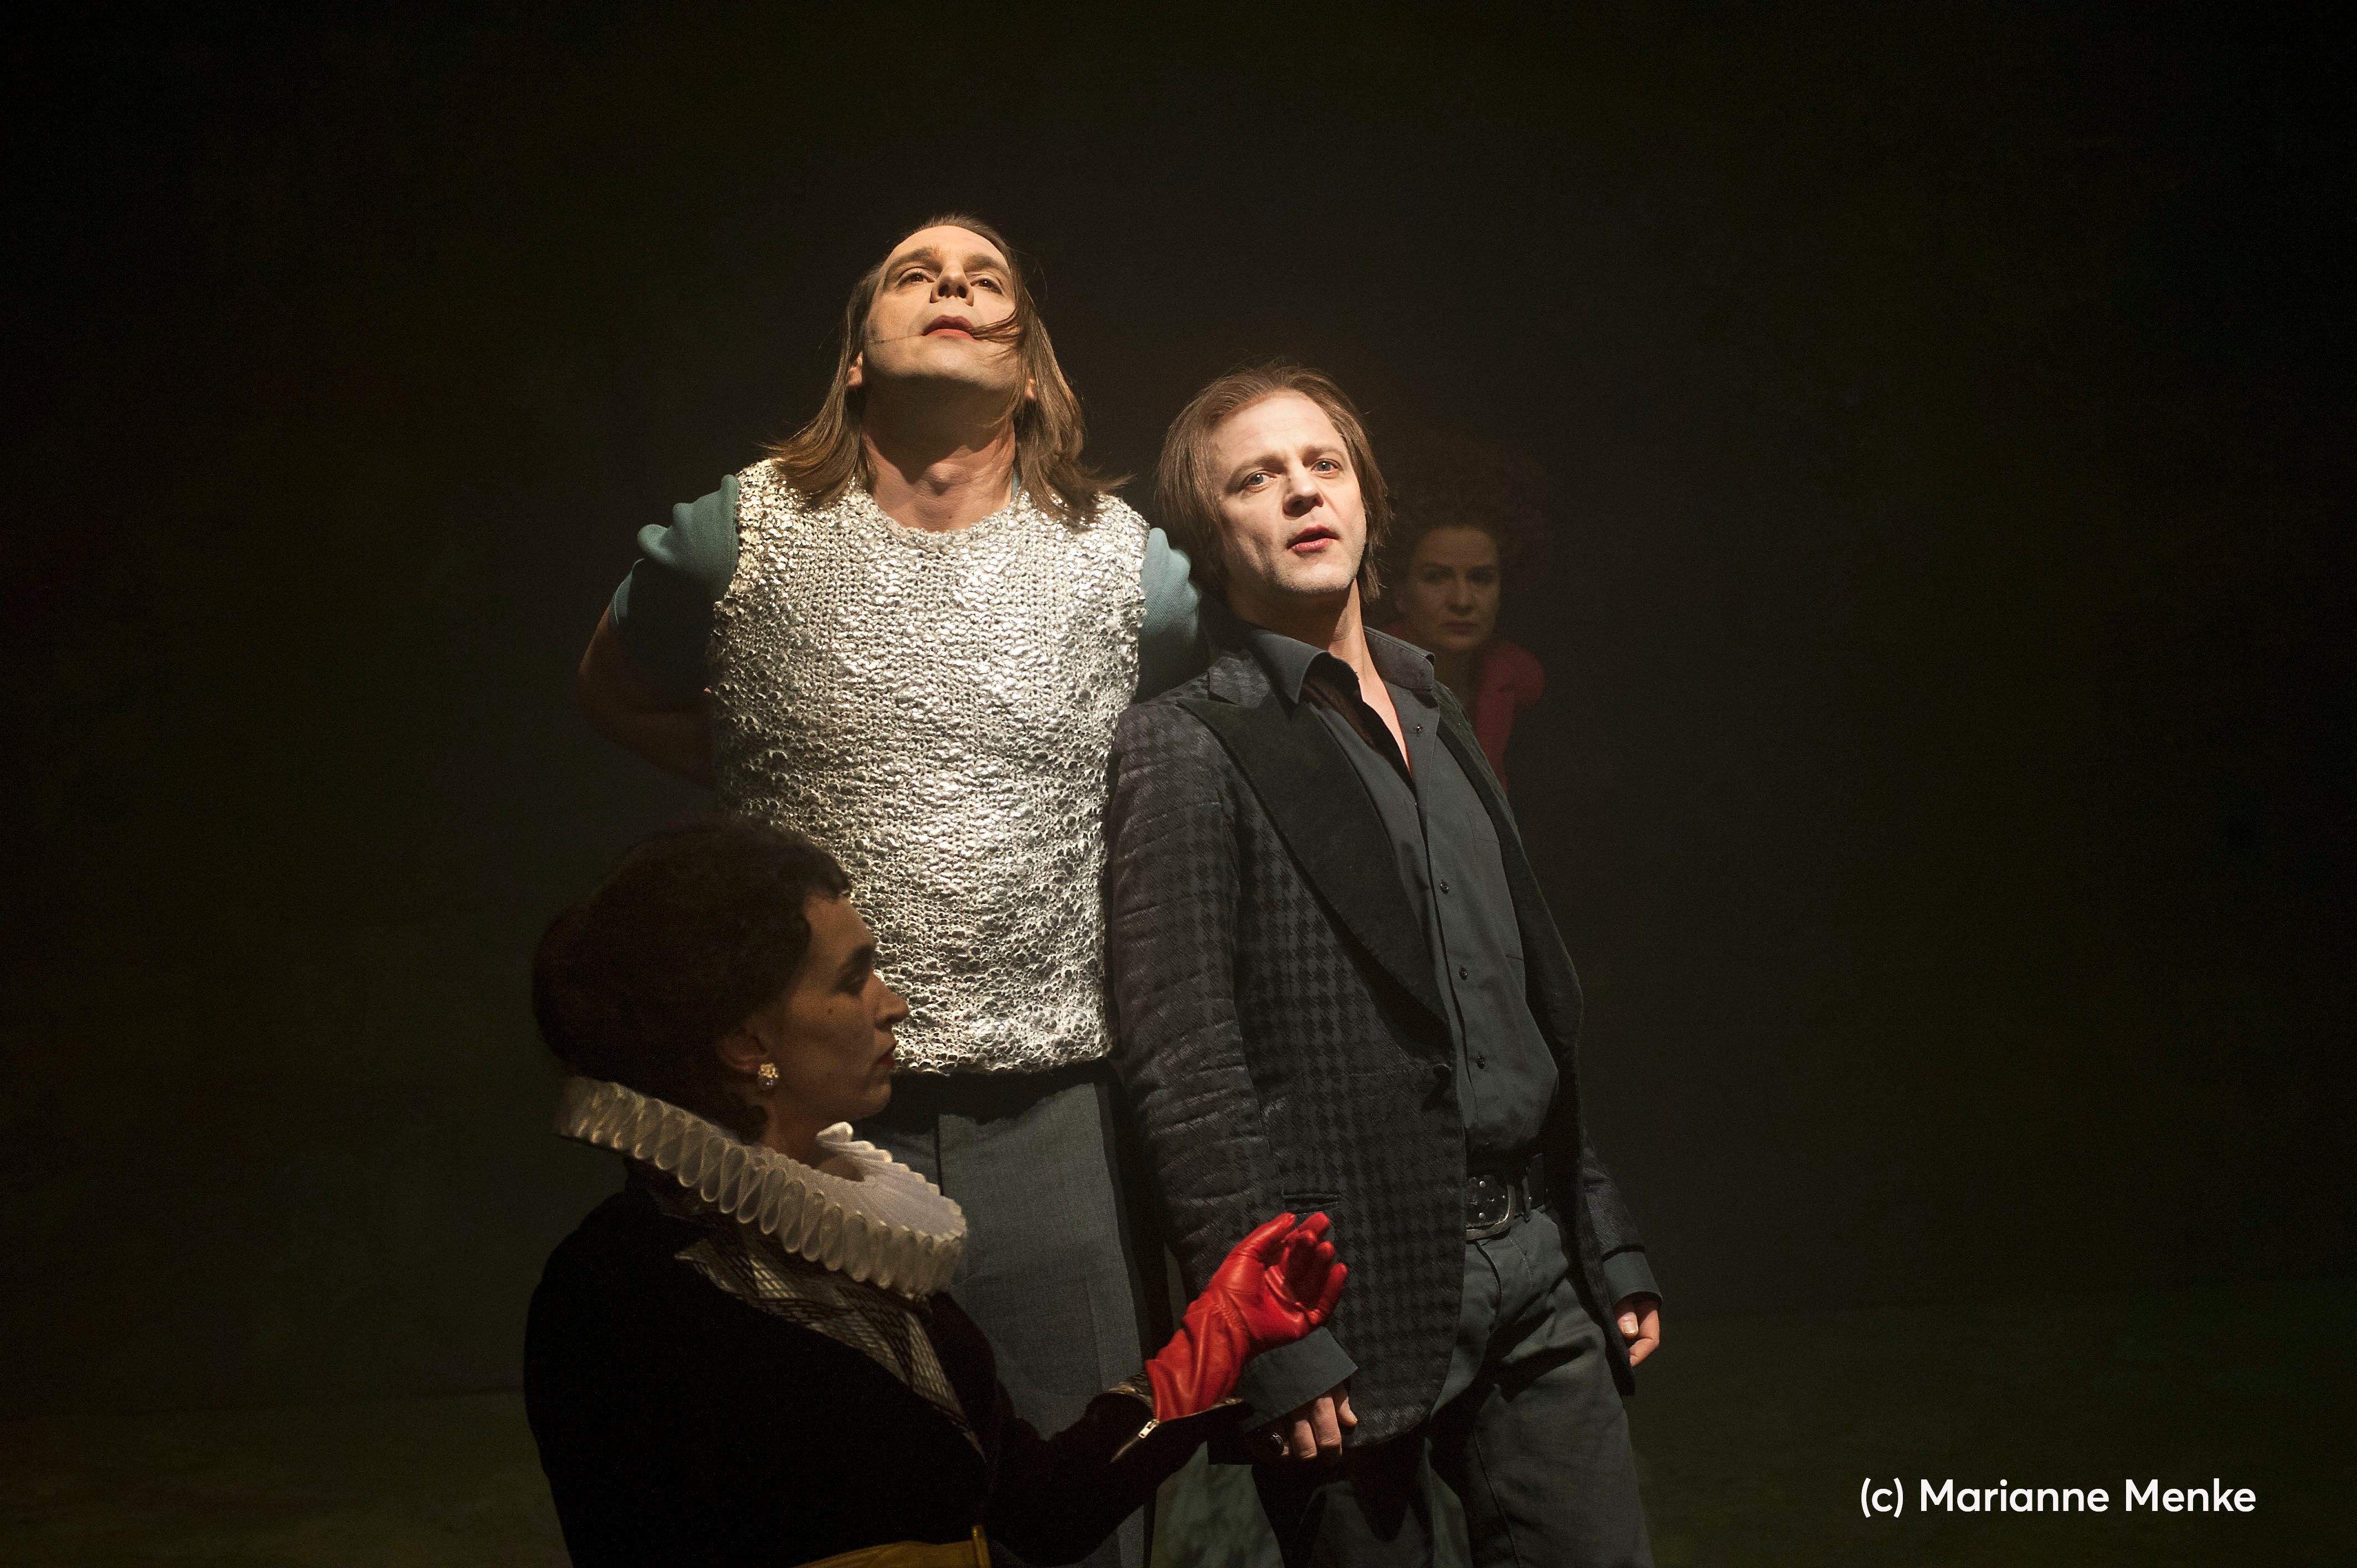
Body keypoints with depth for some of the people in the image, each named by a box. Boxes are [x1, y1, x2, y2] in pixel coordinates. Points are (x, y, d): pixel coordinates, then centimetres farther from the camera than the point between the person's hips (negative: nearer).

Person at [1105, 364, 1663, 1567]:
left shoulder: (1435, 724, 17)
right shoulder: (1185, 749, -5)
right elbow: (1183, 1073, -11)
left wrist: (1610, 1246, 15)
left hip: (1537, 1271, 6)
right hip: (1360, 1299, -6)